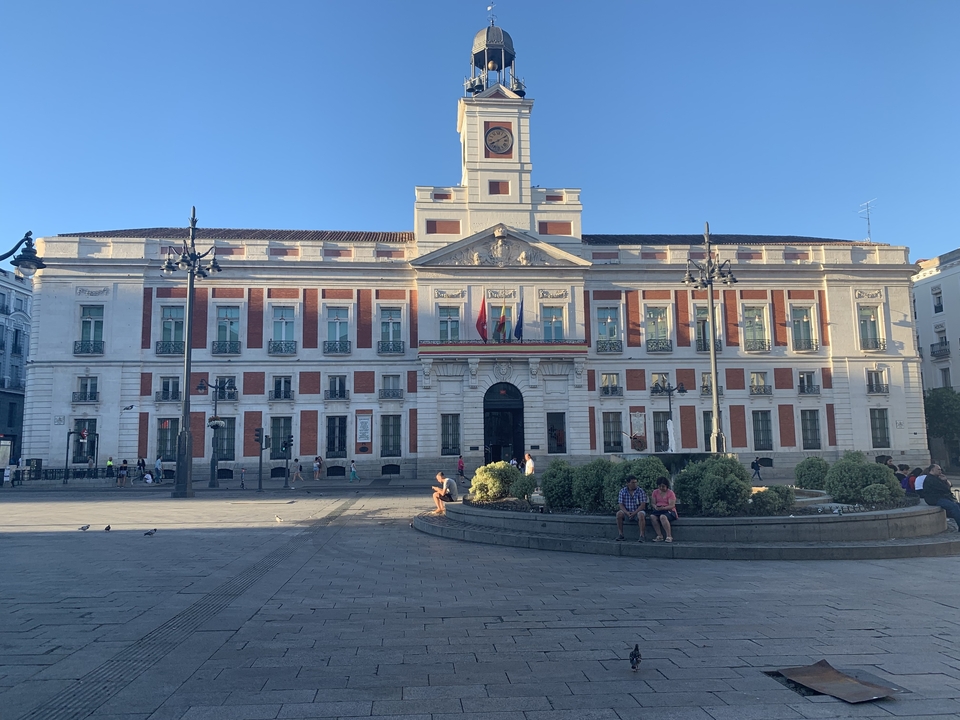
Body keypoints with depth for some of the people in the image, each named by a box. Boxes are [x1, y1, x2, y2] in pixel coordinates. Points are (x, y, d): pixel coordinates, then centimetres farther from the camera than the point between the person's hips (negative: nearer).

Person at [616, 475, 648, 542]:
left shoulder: (640, 491, -5)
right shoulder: (622, 491, 1)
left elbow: (643, 505, -11)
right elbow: (621, 505, -2)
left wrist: (634, 513, -22)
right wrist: (627, 512, -20)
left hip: (638, 511, -2)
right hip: (627, 512, 2)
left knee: (641, 514, -35)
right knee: (619, 513, -26)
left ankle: (642, 535, -28)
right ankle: (621, 534, -15)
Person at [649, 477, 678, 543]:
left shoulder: (670, 493, -2)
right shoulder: (655, 492, 11)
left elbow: (672, 505, -11)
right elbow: (653, 503, 6)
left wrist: (663, 508, -28)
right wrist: (655, 507, -18)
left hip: (669, 511, -4)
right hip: (658, 511, 4)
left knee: (663, 517, -38)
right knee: (652, 516, -30)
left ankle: (669, 536, -28)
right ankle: (659, 536, -25)